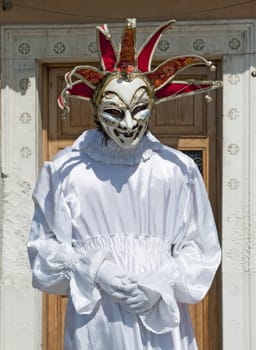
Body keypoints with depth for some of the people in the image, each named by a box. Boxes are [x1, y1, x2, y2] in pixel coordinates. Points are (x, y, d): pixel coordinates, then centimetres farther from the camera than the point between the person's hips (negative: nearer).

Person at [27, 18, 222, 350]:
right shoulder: (67, 169, -3)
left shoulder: (178, 169, -1)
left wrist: (163, 280, -10)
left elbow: (199, 248, 5)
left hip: (161, 322, 1)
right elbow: (43, 247, 2)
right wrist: (95, 269, -11)